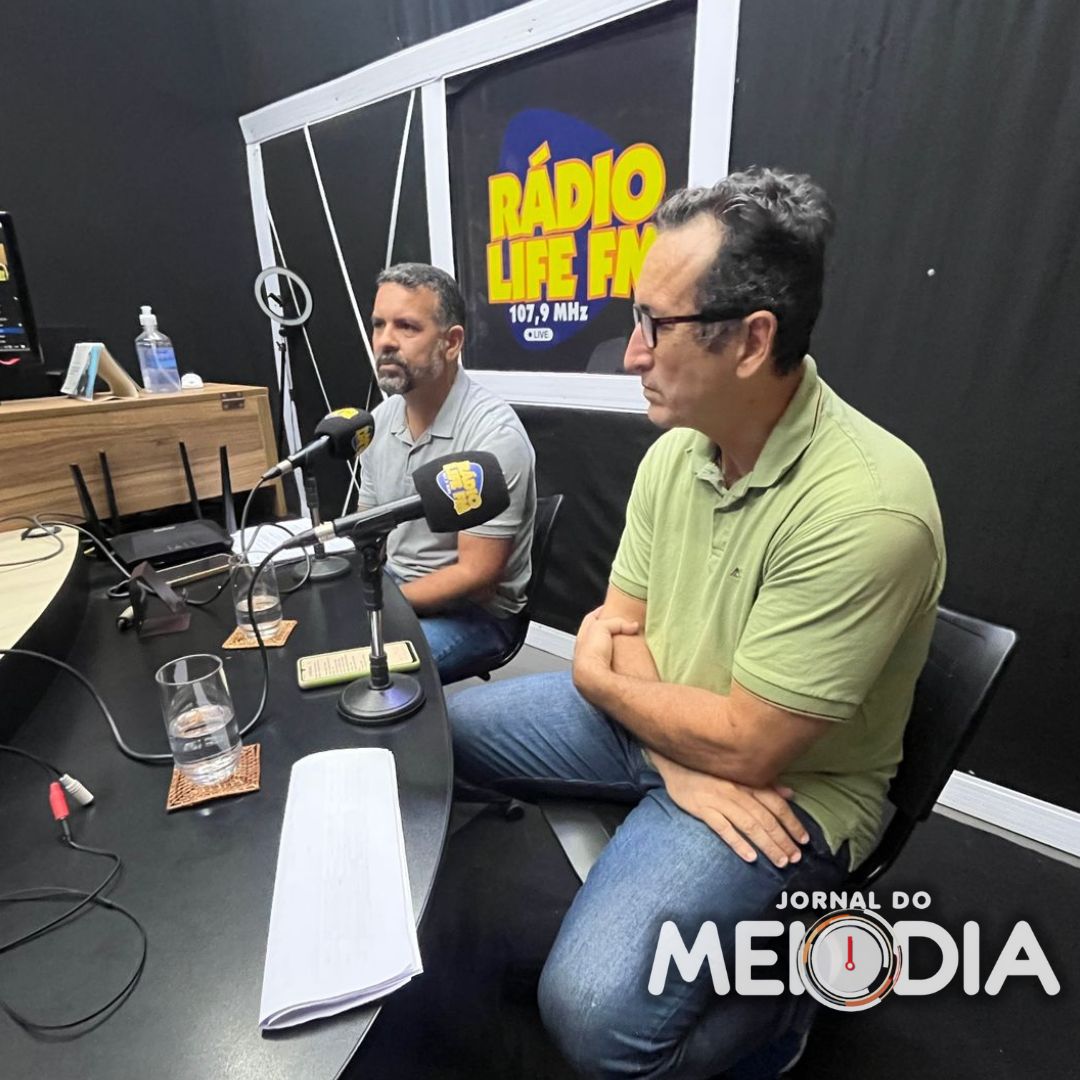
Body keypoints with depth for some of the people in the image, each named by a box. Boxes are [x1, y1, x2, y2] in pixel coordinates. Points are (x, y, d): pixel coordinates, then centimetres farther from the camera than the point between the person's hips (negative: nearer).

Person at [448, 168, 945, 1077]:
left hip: (787, 784, -6)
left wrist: (596, 680, -10)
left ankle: (772, 995, 9)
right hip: (662, 723, 7)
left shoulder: (863, 507, -30)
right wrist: (677, 758, -17)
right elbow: (616, 624, 0)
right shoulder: (674, 452, -6)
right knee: (438, 730, 8)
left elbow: (747, 746, -26)